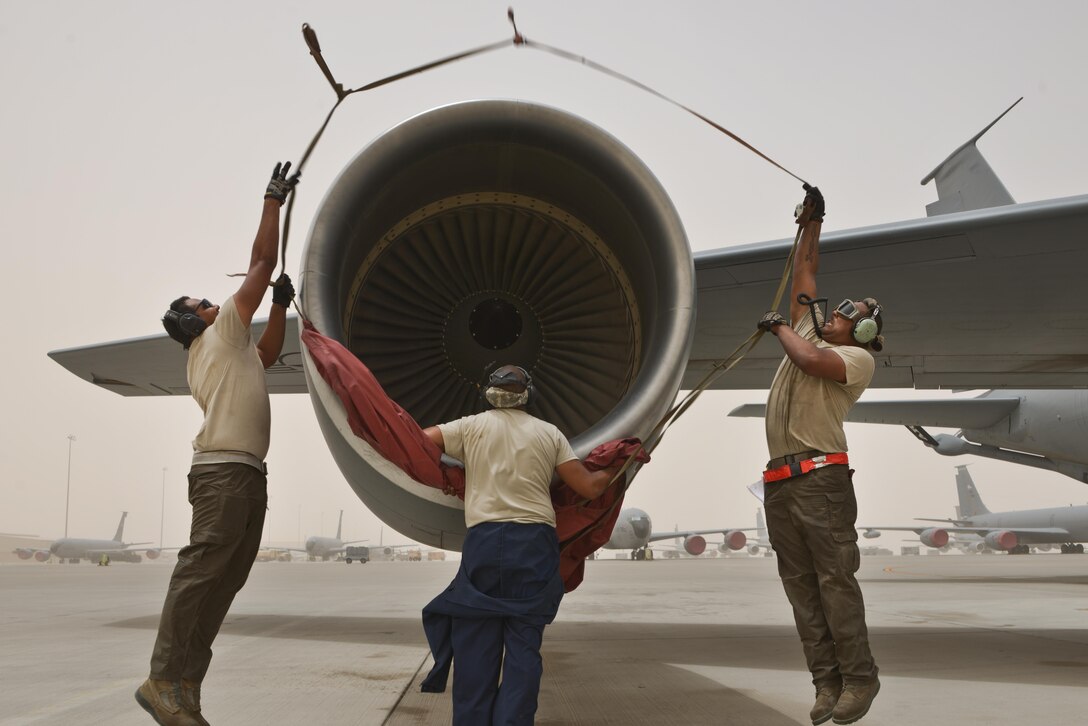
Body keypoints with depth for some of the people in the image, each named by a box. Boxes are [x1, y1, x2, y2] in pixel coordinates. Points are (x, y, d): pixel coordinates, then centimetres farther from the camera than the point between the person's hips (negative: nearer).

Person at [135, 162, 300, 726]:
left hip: (246, 473, 10)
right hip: (224, 469, -10)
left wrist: (280, 306, 34)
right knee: (202, 569, -15)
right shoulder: (220, 334, 6)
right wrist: (273, 201, 12)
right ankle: (164, 680, -17)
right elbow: (262, 262, 6)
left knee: (223, 579, 3)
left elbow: (267, 353, 44)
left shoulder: (226, 353, 29)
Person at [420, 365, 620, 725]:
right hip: (535, 544, 1)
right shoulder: (550, 433, 11)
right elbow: (590, 487, 7)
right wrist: (614, 468, 27)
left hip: (483, 541, 0)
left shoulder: (472, 426, 9)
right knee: (523, 645, 3)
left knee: (475, 642, 4)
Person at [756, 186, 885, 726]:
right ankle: (826, 681, 8)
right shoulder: (809, 333, 22)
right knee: (800, 585, 5)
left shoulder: (858, 359, 2)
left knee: (835, 579, -8)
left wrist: (780, 328, -1)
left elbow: (810, 360, -18)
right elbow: (805, 271, 27)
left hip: (819, 476, -7)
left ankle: (859, 678, 0)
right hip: (779, 481, 7)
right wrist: (812, 221, 27)